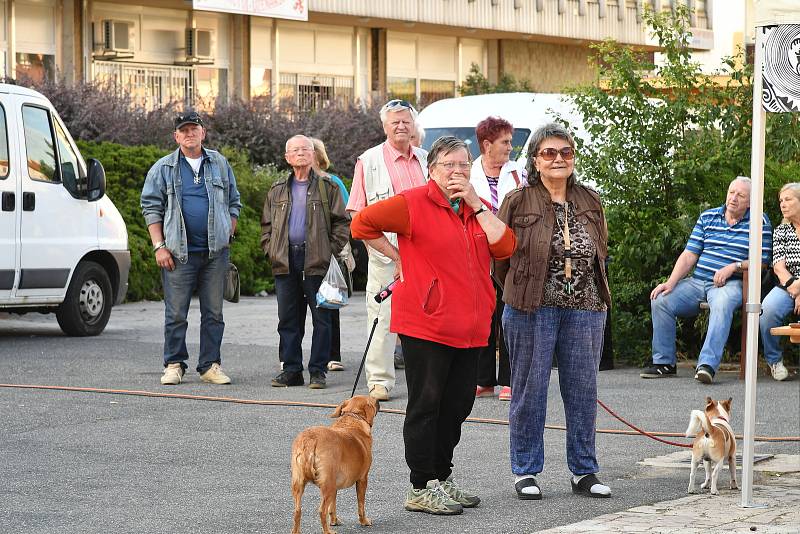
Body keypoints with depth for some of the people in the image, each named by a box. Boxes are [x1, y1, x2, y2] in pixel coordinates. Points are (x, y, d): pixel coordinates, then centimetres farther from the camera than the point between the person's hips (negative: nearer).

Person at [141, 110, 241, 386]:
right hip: (179, 251, -2)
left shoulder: (220, 164, 12)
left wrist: (227, 236, 7)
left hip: (215, 251, 2)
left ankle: (210, 365, 11)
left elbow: (233, 204, 18)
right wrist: (159, 246, -5)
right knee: (176, 313, -1)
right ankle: (174, 365, 7)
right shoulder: (164, 168, 5)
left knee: (213, 312, 5)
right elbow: (151, 208, 3)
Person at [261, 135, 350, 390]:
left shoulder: (327, 187, 5)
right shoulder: (277, 191, 16)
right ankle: (291, 369, 11)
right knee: (288, 319, 5)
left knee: (321, 318, -1)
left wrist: (331, 251, -7)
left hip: (317, 262, -3)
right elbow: (266, 225, 20)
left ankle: (318, 371, 4)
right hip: (285, 263, 4)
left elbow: (341, 222, 2)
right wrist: (271, 250, 6)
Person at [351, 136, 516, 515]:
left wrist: (476, 205, -4)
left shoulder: (477, 209, 14)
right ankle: (421, 489, 1)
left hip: (468, 328, 7)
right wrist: (398, 257, -3)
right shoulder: (414, 204, -5)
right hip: (424, 327, -7)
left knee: (457, 406, 12)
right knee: (425, 406, -3)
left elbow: (505, 247, 1)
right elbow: (362, 224, -5)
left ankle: (442, 478, 24)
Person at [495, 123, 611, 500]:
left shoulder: (590, 202, 9)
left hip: (585, 310, 4)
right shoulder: (518, 202, -3)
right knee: (530, 389, 3)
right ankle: (525, 472, 12)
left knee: (582, 390, 7)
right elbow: (499, 256, 1)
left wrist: (597, 296, 13)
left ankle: (583, 471, 16)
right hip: (531, 312, -3)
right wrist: (522, 295, 3)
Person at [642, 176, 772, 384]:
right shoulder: (707, 217, 15)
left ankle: (708, 364, -47)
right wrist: (670, 283, -3)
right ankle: (665, 362, -7)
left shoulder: (759, 222, 5)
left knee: (722, 304, -39)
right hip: (697, 281, 4)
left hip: (731, 283, -4)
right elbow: (689, 255, 10)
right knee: (661, 301, -17)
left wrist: (733, 267, -15)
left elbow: (762, 261, 0)